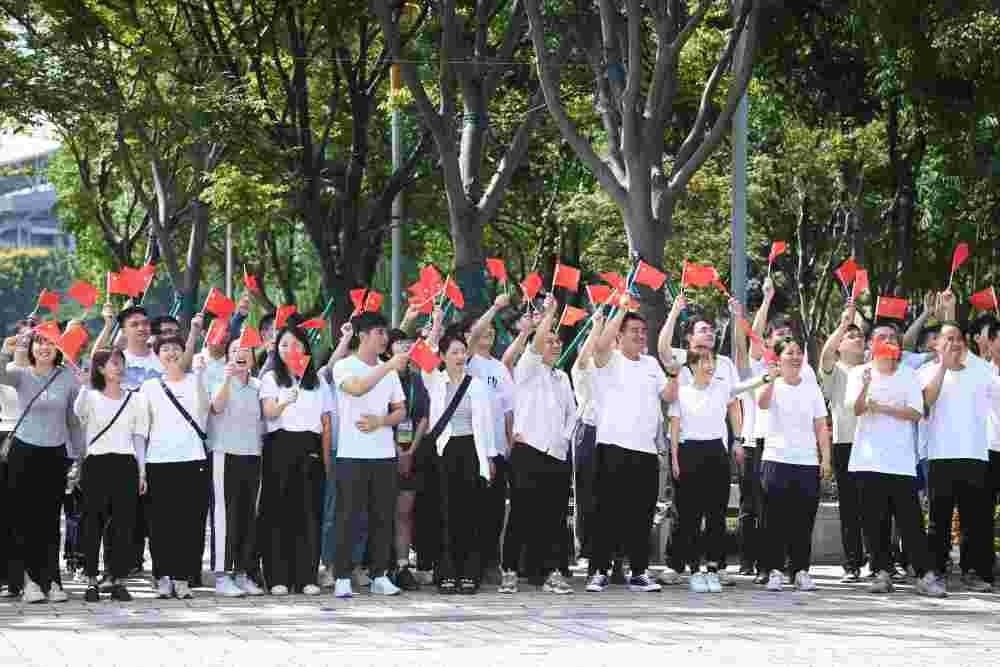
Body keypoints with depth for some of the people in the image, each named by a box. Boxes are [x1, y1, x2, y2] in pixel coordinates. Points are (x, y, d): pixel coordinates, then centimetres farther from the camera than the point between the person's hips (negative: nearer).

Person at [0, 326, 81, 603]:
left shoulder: (68, 378, 1)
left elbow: (74, 420, 8)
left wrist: (76, 456, 7)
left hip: (55, 454, 1)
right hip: (24, 452, -1)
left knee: (50, 519, 5)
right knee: (23, 517, 0)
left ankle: (50, 580, 9)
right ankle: (28, 579, 5)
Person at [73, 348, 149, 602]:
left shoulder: (136, 399, 11)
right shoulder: (91, 397, 4)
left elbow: (139, 437, 12)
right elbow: (79, 411, -19)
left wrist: (141, 471, 7)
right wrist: (86, 386, -34)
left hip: (125, 464, 2)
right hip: (97, 464, -2)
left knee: (124, 523, 0)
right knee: (93, 522, -2)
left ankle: (119, 580, 5)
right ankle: (91, 580, 3)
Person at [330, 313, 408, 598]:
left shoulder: (390, 371, 13)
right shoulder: (344, 366, -3)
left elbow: (400, 411, 12)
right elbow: (357, 388, -24)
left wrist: (380, 421, -7)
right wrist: (388, 366, -27)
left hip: (384, 454, 5)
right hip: (352, 455, -5)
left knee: (383, 517, 6)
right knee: (348, 517, -3)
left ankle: (380, 575, 12)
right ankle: (343, 579, 0)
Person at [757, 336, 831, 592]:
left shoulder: (812, 388, 11)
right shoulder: (772, 386, 1)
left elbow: (821, 427, 12)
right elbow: (762, 403, -23)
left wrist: (826, 458, 3)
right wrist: (772, 379, -39)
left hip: (807, 462, 3)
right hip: (776, 459, -3)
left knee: (803, 521, 3)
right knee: (776, 520, -2)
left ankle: (801, 571, 9)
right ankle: (775, 570, 3)